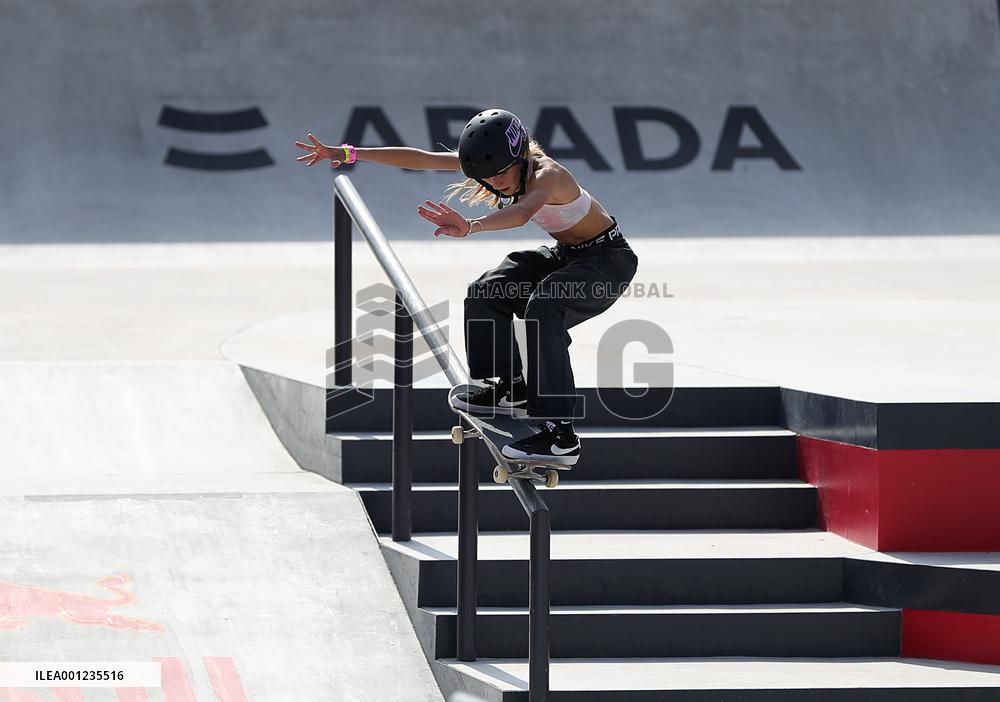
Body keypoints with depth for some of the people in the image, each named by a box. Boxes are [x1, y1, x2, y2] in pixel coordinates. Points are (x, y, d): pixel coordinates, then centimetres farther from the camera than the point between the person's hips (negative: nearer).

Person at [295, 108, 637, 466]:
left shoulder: (547, 175, -33)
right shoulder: (492, 161, -10)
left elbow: (522, 212, -56)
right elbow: (422, 160, -9)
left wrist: (472, 227, -74)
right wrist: (349, 153, -13)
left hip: (608, 259, -9)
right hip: (565, 255, 9)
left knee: (543, 309, -32)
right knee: (487, 292, -4)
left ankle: (560, 436, -36)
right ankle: (509, 389, 13)